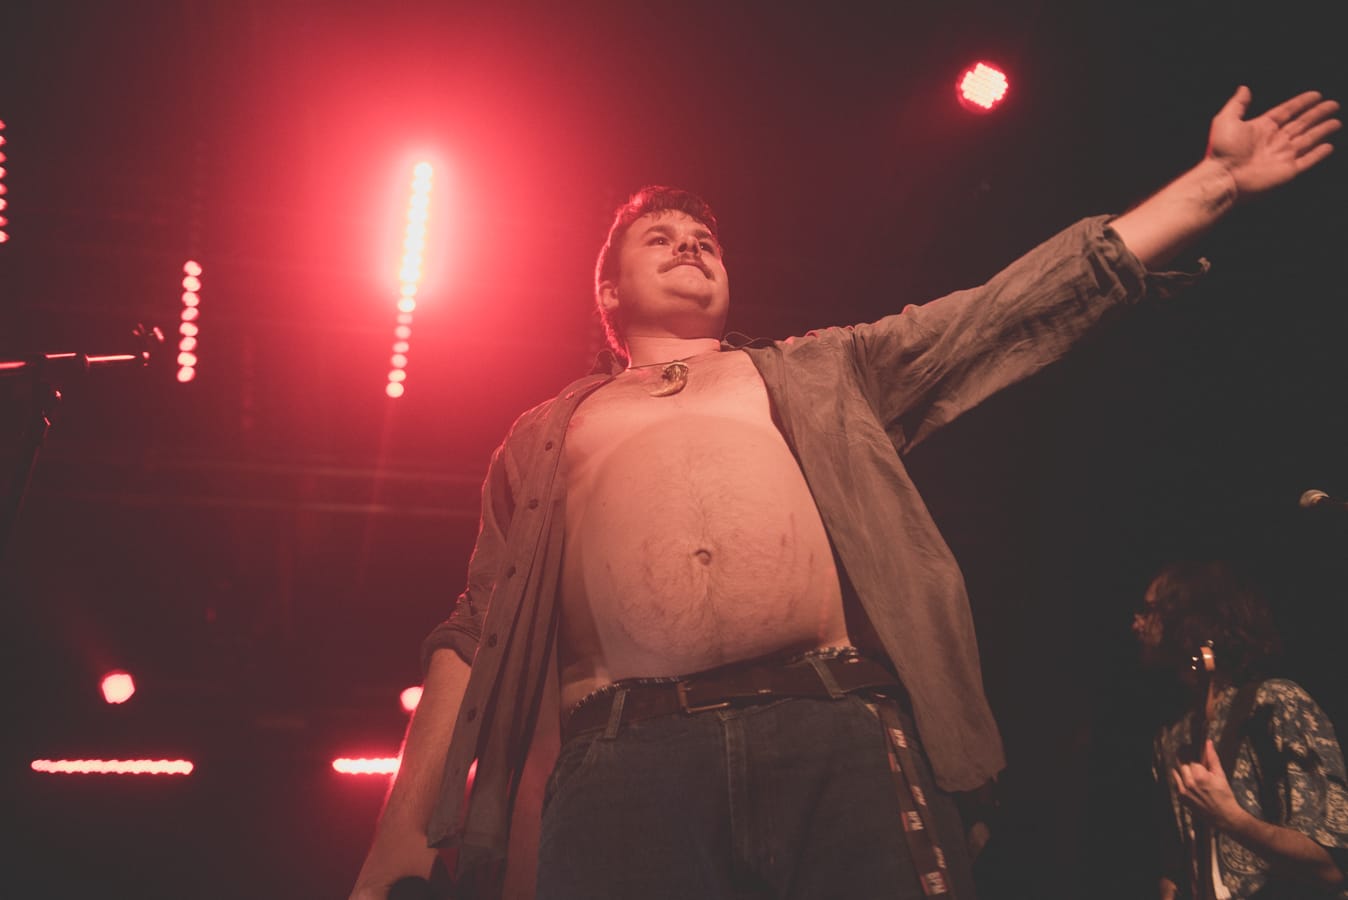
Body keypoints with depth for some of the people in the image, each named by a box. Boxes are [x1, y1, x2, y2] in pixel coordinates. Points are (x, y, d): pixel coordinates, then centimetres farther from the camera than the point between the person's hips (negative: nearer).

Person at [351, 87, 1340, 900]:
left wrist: (1215, 180, 23)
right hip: (626, 767, 0)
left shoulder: (818, 374, 26)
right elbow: (475, 638, 19)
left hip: (844, 736, 1)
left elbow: (1017, 305, 23)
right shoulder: (543, 436, 25)